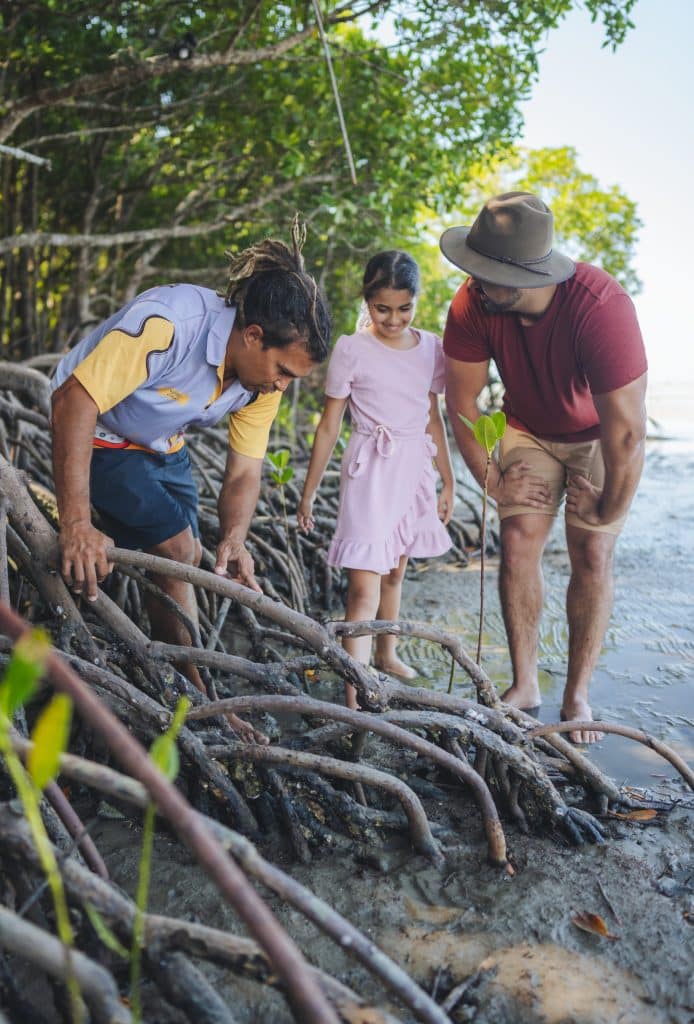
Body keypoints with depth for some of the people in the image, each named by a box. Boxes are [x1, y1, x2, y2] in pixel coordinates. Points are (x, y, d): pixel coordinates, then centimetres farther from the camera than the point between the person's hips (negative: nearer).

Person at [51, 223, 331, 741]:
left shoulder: (263, 379, -13)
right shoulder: (168, 322, -36)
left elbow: (244, 472, -10)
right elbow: (72, 400, -39)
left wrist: (233, 539, -30)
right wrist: (76, 524, -43)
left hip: (163, 447, 7)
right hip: (97, 438, -7)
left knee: (187, 560, 3)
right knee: (176, 549, -15)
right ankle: (200, 702, 0)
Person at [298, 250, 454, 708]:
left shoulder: (430, 347, 5)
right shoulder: (352, 349, -8)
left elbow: (434, 418, 14)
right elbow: (330, 424, -4)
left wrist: (448, 481, 17)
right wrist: (309, 490, -2)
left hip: (415, 469, 5)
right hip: (371, 470, -5)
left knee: (396, 570, 18)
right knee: (364, 585, -11)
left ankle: (387, 654, 38)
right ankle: (353, 695, -9)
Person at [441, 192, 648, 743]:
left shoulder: (600, 306, -38)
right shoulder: (473, 305, -25)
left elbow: (626, 431, -32)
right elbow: (462, 400, -11)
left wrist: (610, 508, -21)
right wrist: (492, 480, -8)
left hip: (600, 435, -3)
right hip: (530, 429, 3)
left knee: (592, 555, -9)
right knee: (518, 542, -7)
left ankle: (577, 694, 5)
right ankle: (525, 685, 5)